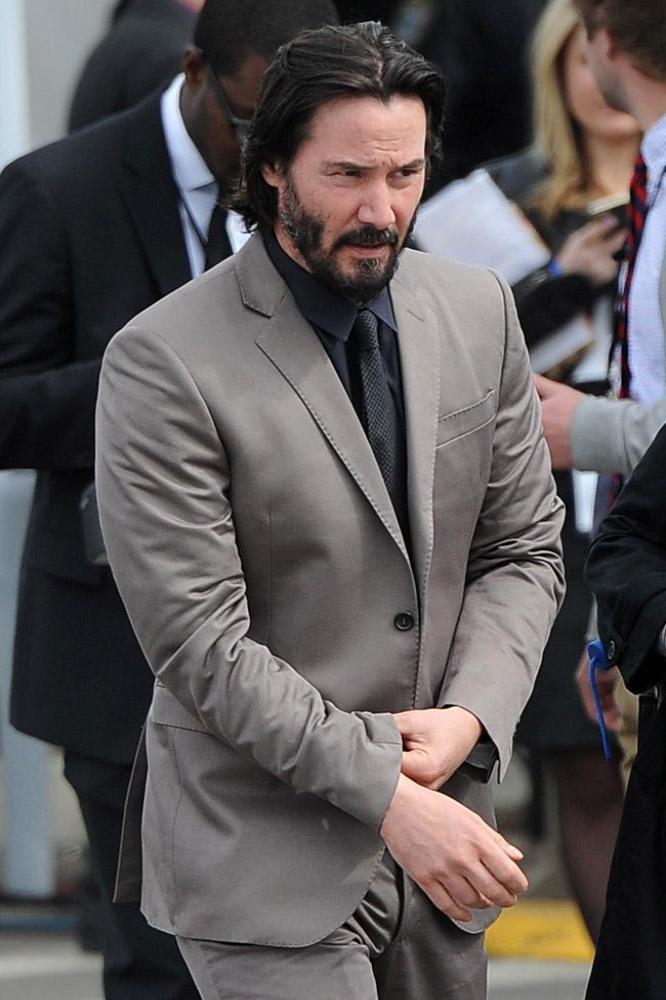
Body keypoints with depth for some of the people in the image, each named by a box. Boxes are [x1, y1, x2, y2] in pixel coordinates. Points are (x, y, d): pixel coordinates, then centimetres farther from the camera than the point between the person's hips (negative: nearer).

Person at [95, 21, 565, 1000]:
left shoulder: (478, 311, 5)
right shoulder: (163, 363, -14)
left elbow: (525, 546, 11)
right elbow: (198, 643, -16)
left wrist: (469, 716, -8)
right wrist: (386, 796, -19)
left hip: (436, 819, 6)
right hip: (264, 848, -6)